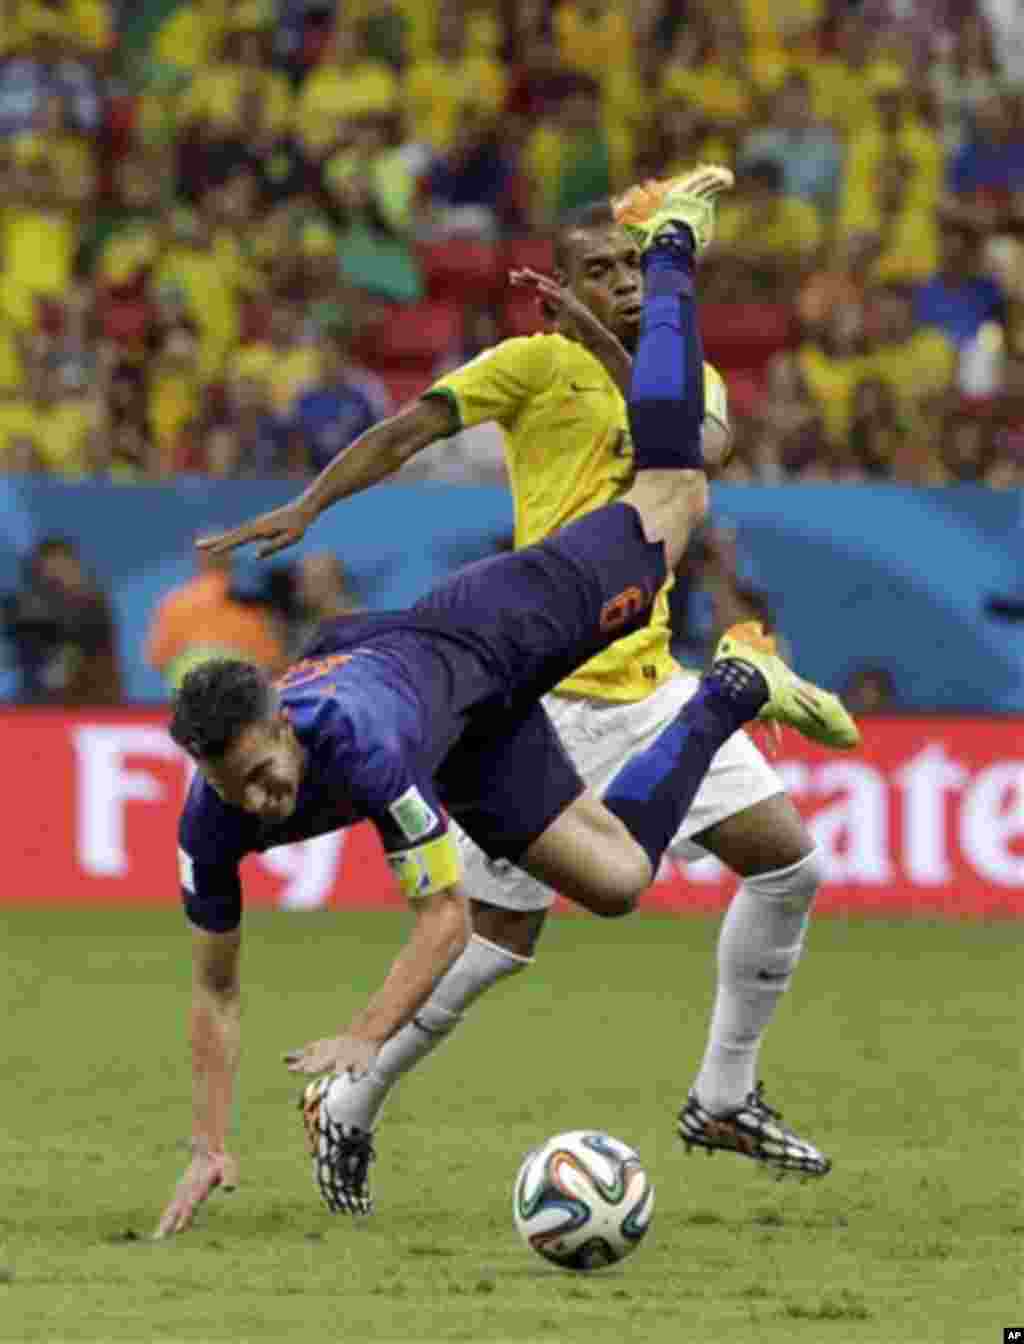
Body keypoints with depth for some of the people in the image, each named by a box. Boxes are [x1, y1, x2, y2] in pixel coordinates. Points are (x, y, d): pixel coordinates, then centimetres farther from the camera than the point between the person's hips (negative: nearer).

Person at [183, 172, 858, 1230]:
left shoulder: (689, 378, 11)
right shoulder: (540, 363, -4)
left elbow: (694, 453, -11)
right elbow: (407, 431, -7)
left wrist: (617, 355, -21)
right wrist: (304, 509, -19)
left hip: (651, 684, 6)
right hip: (549, 695, -6)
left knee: (789, 864, 0)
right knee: (500, 938, -6)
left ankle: (722, 1101, 12)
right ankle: (351, 1109, 13)